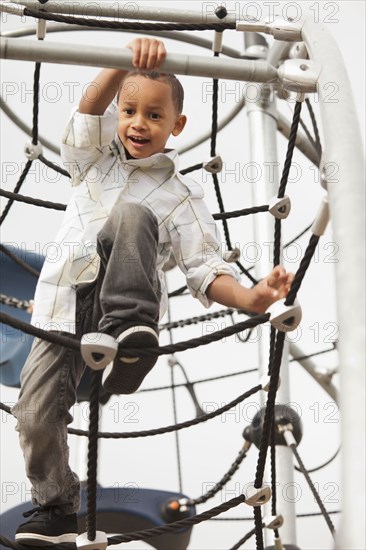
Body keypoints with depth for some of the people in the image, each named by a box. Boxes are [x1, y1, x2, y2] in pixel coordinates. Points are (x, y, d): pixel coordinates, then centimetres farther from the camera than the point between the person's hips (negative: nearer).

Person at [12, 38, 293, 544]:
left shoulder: (181, 195, 7)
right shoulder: (95, 163, 16)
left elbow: (204, 269, -2)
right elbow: (90, 109, -4)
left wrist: (248, 297, -23)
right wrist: (128, 61, -24)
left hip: (122, 297, -3)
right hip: (62, 309, 3)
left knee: (130, 216, -27)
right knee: (36, 413, -8)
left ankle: (127, 329, -41)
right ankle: (55, 510, 16)